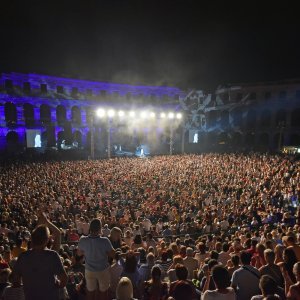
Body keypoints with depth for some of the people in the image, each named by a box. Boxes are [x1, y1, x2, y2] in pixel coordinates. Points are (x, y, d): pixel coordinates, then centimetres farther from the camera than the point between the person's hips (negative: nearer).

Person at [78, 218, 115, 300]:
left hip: (89, 271, 2)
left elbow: (79, 253, -2)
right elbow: (112, 255, -16)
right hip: (103, 270, -2)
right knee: (103, 292, 20)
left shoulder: (83, 240, -22)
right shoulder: (105, 241, -30)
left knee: (90, 292, 23)